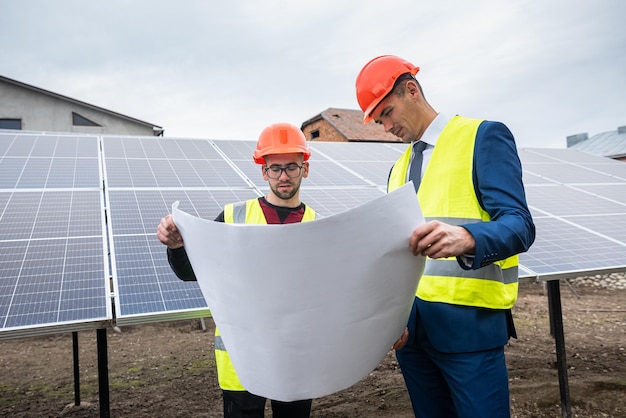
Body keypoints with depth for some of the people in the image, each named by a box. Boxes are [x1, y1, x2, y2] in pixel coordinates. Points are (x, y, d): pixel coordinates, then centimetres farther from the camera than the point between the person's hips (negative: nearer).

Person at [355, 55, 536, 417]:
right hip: (410, 324, 6)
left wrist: (466, 238, -37)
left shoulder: (484, 136, -4)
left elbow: (519, 224, -16)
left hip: (467, 322, -6)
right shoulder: (398, 169, 14)